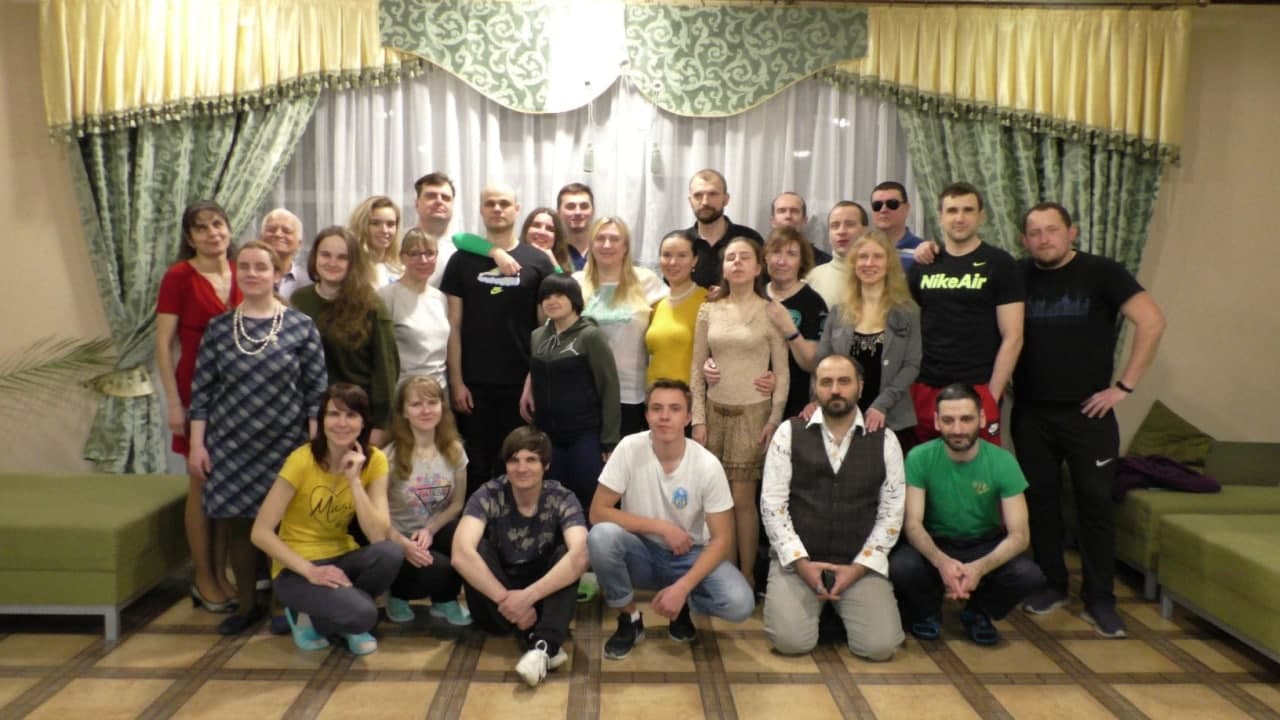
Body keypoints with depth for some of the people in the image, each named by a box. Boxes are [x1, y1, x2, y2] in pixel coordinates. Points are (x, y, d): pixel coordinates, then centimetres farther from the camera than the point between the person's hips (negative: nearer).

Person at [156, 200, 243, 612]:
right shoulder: (179, 276, -6)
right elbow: (162, 344, -8)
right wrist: (173, 401, -13)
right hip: (198, 390, -4)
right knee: (202, 484, 3)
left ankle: (223, 572, 22)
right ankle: (202, 578, 16)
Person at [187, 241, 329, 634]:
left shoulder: (301, 327, -2)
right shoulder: (218, 327, 4)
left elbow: (316, 390, -3)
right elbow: (202, 391, 5)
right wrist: (197, 444, -1)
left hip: (285, 443, -2)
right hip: (230, 444, 2)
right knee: (235, 523, 7)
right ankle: (247, 604, 24)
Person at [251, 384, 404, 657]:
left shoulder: (374, 460, -8)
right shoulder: (302, 460, -18)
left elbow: (380, 536, -17)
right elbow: (261, 533, -17)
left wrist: (354, 480, -24)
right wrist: (310, 571, -24)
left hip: (341, 559, 4)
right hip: (297, 568, -4)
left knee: (391, 553, -29)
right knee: (361, 614, -30)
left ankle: (346, 611, 0)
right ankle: (305, 617, 3)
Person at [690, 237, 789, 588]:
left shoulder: (770, 311, -2)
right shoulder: (709, 311, 7)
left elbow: (782, 371, -1)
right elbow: (697, 367, 7)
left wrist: (774, 419, -7)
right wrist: (698, 418, 2)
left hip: (752, 412, -3)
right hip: (714, 410, 3)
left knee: (742, 497, -3)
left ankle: (746, 575, 10)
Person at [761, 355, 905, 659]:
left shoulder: (885, 441, 3)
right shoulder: (789, 433, -1)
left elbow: (892, 511, 1)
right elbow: (772, 503, -4)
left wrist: (859, 567, -8)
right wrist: (800, 562, -12)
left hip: (860, 564, 1)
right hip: (798, 560, -1)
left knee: (879, 645, -16)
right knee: (790, 640, -20)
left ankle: (839, 608, 18)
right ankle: (820, 606, 15)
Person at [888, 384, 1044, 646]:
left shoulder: (1003, 462, -15)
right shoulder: (919, 458, -17)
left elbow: (1019, 534, -17)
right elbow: (912, 523, -18)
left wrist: (980, 567, -37)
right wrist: (941, 562, -40)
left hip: (986, 545, 1)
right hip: (935, 544, -1)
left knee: (1029, 575, -28)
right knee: (900, 568, -33)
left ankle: (977, 612, 6)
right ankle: (926, 611, 5)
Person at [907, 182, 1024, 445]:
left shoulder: (999, 264, 0)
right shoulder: (923, 265, 11)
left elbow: (1012, 337, -4)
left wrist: (992, 394, -10)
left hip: (977, 391, -3)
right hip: (925, 390, 3)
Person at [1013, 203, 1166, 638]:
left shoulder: (1101, 272, -4)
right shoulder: (1018, 276, 4)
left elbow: (1152, 321, -11)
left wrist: (1124, 385, -13)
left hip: (1087, 411, -3)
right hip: (1030, 412, 3)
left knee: (1095, 502, 2)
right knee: (1040, 500, 10)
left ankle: (1100, 600, 12)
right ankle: (1051, 585, 24)